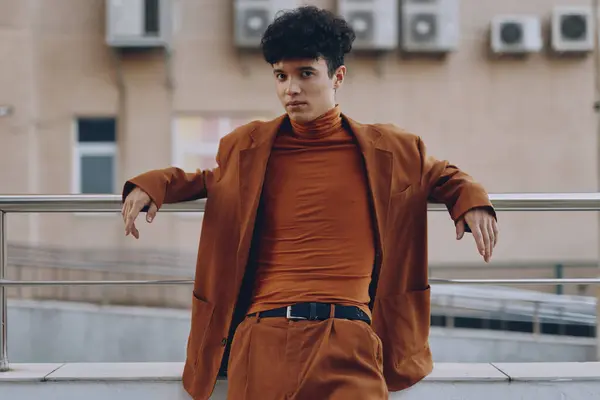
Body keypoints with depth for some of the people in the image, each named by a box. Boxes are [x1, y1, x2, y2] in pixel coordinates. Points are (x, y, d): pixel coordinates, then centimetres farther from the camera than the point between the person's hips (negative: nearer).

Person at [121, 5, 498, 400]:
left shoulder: (386, 150, 13)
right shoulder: (247, 149, 16)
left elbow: (441, 176, 30)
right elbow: (206, 179, 35)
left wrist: (471, 201, 8)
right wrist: (150, 186, 17)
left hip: (348, 337, -1)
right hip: (262, 334, 1)